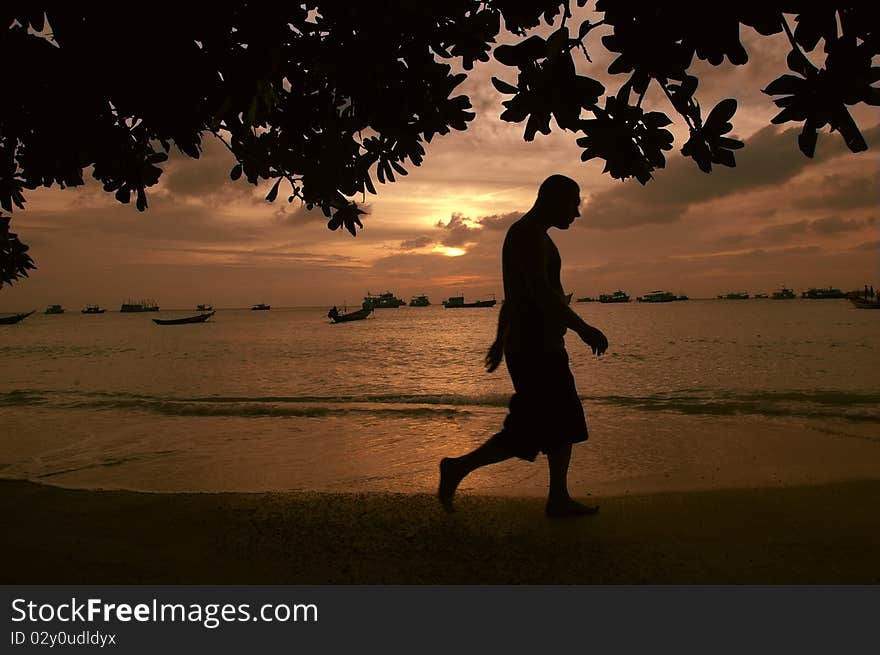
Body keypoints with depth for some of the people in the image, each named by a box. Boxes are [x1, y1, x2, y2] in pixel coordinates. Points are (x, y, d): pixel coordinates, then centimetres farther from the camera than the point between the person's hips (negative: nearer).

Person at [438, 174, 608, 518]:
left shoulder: (533, 236, 20)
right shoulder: (529, 234, -13)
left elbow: (511, 296, 25)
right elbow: (540, 291, -26)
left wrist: (501, 340, 28)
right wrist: (583, 328, -24)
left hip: (543, 347, 11)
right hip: (535, 349, -11)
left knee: (565, 423, 12)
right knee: (531, 432, -8)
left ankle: (559, 499, 19)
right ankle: (459, 467, 3)